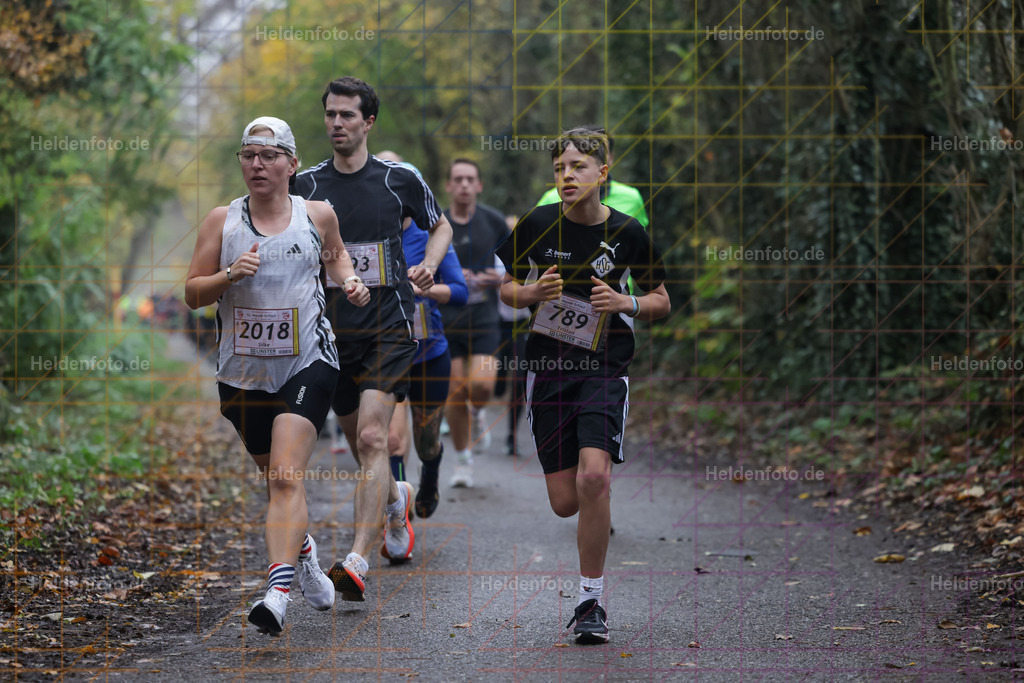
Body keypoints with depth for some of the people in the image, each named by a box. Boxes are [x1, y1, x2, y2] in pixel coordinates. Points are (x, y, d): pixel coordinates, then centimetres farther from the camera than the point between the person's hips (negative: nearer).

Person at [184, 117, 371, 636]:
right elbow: (192, 294, 2)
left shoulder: (317, 215, 3)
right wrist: (228, 275, -16)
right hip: (244, 370, 3)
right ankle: (304, 554, 44)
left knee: (286, 478, -17)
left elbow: (335, 252, 24)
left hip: (308, 363, -2)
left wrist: (350, 281, 4)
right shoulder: (222, 221, 2)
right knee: (275, 476, 17)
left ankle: (278, 592, -26)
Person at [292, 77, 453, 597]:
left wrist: (428, 265, -2)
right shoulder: (306, 185, 5)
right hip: (332, 330, 3)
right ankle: (397, 499, 47)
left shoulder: (399, 179, 1)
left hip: (388, 326, -3)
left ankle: (358, 561, -24)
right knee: (361, 446, 13)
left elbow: (441, 226, 17)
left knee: (372, 438, -18)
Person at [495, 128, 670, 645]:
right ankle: (600, 511, 41)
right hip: (546, 367, 2)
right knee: (566, 502, 0)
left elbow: (661, 301, 8)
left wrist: (625, 303, -12)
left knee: (594, 477, -23)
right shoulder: (537, 225, -1)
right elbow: (508, 289, 11)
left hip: (605, 369, -2)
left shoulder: (627, 233, -3)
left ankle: (591, 601, -7)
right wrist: (531, 293, -12)